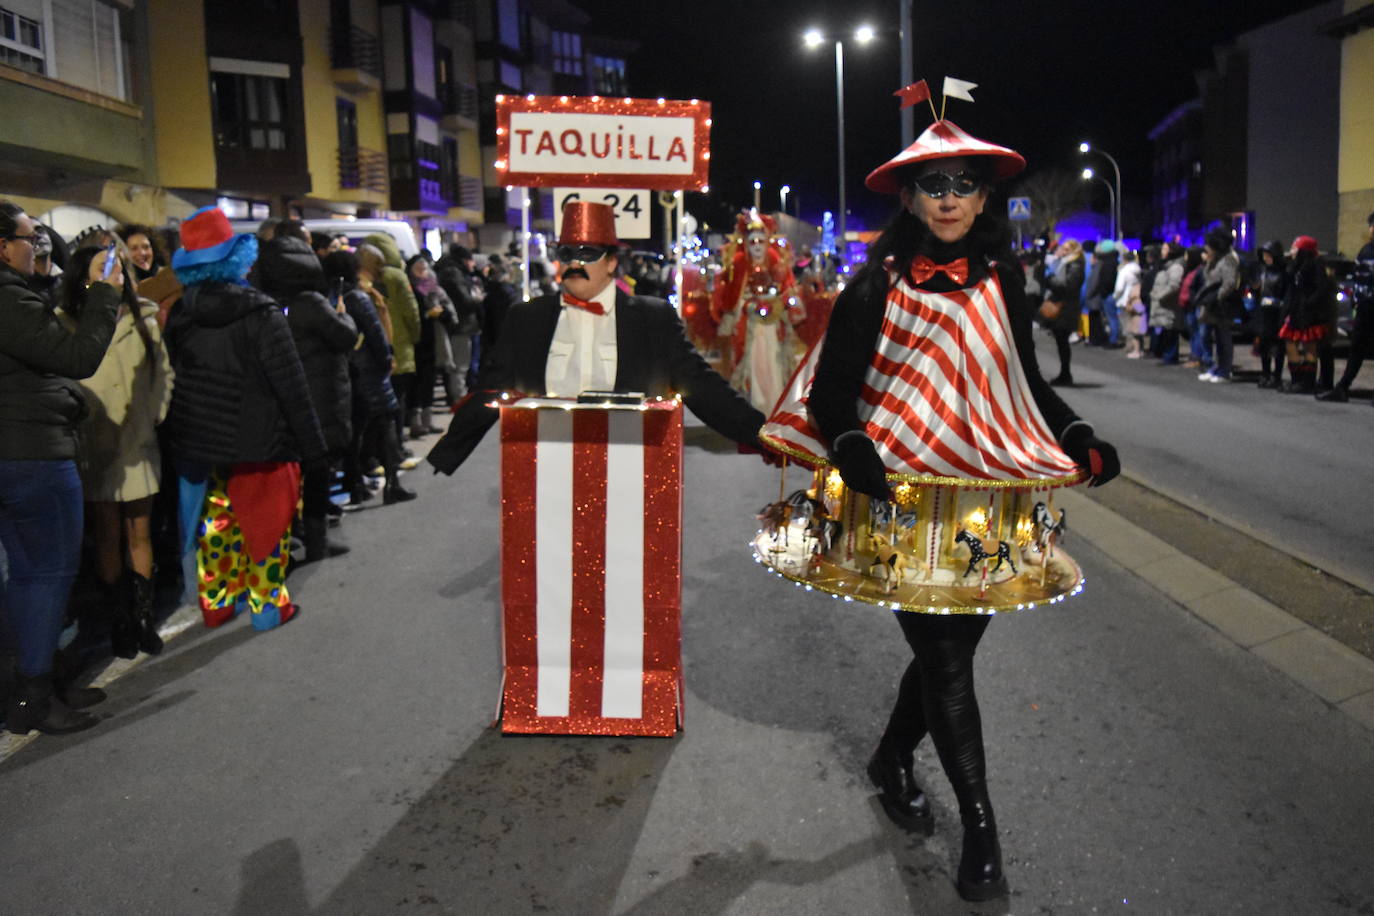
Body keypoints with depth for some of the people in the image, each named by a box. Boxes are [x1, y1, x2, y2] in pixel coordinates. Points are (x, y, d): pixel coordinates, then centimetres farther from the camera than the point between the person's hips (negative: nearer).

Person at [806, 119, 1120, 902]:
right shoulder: (878, 286, -6)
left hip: (989, 497, 5)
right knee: (946, 659, 0)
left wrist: (1076, 437, -2)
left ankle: (894, 758, 40)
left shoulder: (1001, 282, 6)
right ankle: (979, 824, 16)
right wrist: (851, 447, -26)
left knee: (952, 642, 14)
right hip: (905, 499, -4)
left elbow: (1028, 382, 14)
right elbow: (833, 390, -7)